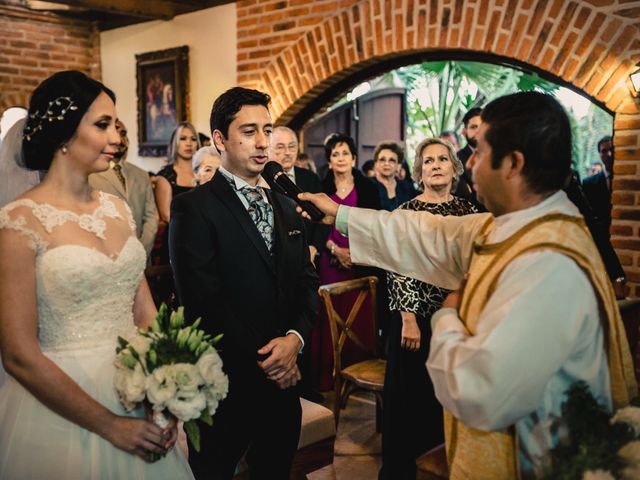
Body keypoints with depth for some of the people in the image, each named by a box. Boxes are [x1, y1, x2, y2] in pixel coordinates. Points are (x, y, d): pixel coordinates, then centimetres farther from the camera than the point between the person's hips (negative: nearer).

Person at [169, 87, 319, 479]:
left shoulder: (286, 207, 11)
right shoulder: (194, 208, -11)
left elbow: (307, 282, 8)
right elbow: (204, 299, -18)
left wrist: (295, 338, -10)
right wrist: (261, 360, -16)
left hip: (282, 379, 6)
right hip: (227, 383, -6)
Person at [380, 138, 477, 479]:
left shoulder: (468, 210, 6)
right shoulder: (406, 212, -5)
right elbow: (398, 270, -9)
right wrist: (408, 319, -13)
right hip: (417, 315, -3)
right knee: (409, 394, 5)